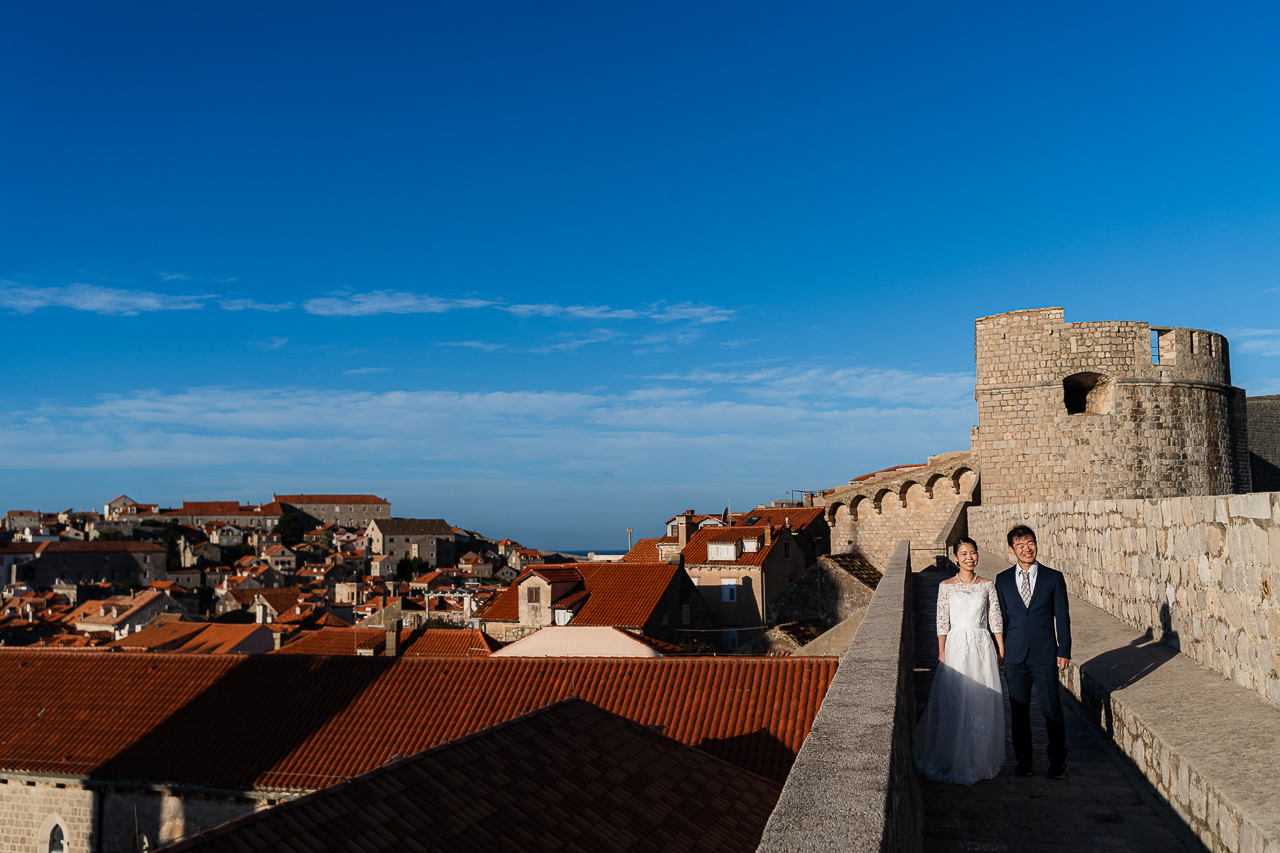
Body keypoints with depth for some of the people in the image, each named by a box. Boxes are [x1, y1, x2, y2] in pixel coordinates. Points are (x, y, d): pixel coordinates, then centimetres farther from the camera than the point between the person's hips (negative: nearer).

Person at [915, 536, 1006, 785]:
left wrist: (1002, 651, 2)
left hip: (982, 648, 2)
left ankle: (980, 760, 19)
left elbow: (996, 620, 6)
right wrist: (941, 653, -3)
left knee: (983, 704, 4)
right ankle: (955, 761, 12)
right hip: (956, 647, -1)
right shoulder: (946, 586, 1)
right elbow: (942, 622, 0)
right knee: (954, 703, 0)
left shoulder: (987, 586, 5)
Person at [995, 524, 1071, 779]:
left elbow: (1062, 617, 2)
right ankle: (1023, 759, 22)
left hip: (1045, 655, -1)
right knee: (1018, 710, 8)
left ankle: (1057, 762, 20)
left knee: (1052, 709, 4)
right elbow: (1000, 617, 8)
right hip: (1015, 656, 2)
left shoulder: (1053, 578, 1)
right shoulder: (1003, 580, 5)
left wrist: (1064, 651, -3)